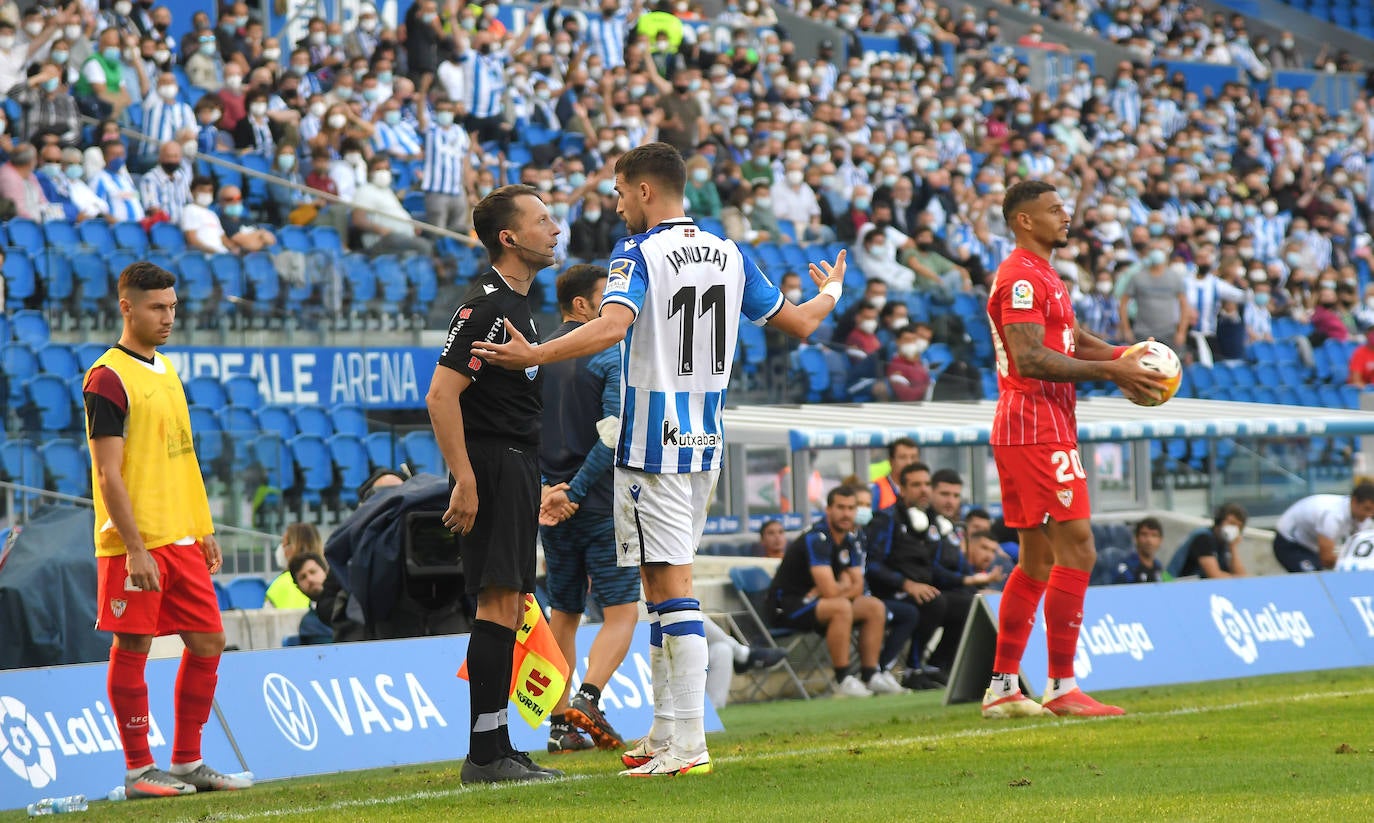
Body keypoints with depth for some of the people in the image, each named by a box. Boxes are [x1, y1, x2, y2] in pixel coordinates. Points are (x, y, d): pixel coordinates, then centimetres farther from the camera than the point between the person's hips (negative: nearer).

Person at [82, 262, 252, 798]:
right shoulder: (108, 378, -11)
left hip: (181, 539, 8)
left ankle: (187, 763, 16)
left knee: (208, 641, 7)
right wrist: (135, 548, -19)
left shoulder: (165, 370, 16)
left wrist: (203, 529, 18)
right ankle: (139, 770, 4)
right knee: (132, 649, -2)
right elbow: (109, 474, -15)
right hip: (135, 543, -8)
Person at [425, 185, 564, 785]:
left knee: (510, 604, 10)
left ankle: (497, 749, 13)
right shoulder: (485, 304, -13)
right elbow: (441, 396, -20)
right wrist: (464, 481, -24)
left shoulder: (517, 303, 18)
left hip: (519, 465, 10)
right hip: (491, 465, -10)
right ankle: (485, 754, -14)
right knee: (499, 602, -13)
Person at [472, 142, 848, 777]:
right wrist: (831, 292, 38)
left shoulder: (639, 254, -11)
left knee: (673, 589, -9)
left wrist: (532, 356, -29)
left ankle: (688, 743, -13)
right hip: (705, 442, 7)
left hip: (653, 445, -7)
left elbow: (610, 327, -28)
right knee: (663, 589, 14)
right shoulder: (729, 255, 10)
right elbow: (799, 323, 18)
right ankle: (665, 735, 15)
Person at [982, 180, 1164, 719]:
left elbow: (1071, 341, 23)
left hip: (1030, 430, 11)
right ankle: (1062, 688, -13)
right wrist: (1110, 371, -22)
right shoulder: (1021, 276, -13)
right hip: (1039, 431, -11)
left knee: (1036, 563, 13)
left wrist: (1123, 357, 4)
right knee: (1076, 550, -12)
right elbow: (1028, 359, -22)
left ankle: (1002, 688, 15)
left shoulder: (1041, 276, 22)